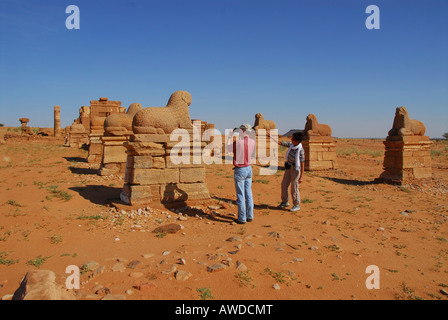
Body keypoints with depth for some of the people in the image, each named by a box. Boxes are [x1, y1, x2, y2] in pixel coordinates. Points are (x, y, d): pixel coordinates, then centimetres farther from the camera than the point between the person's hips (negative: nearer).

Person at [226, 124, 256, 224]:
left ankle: (242, 218, 9)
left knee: (240, 195, 2)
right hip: (249, 168, 6)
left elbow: (227, 148, -2)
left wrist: (229, 137, 9)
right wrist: (240, 138, 17)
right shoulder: (252, 142, -1)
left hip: (240, 170, -6)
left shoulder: (238, 142, -20)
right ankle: (249, 216, 21)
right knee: (248, 193, 13)